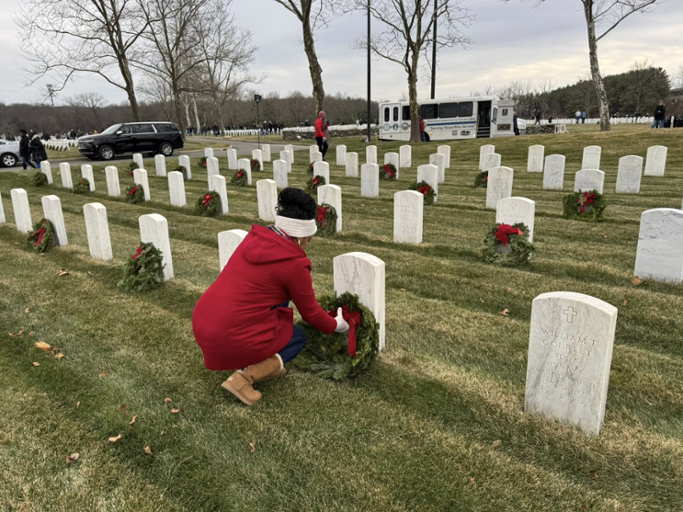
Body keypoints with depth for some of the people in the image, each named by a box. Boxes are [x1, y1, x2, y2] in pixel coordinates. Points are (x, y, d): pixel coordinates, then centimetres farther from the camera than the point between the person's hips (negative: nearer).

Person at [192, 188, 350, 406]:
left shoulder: (254, 238, 7)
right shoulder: (294, 263, -11)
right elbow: (310, 312, 4)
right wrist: (335, 325, 24)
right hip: (230, 338, -7)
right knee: (298, 337, 19)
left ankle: (261, 365, 20)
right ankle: (243, 377, -1)